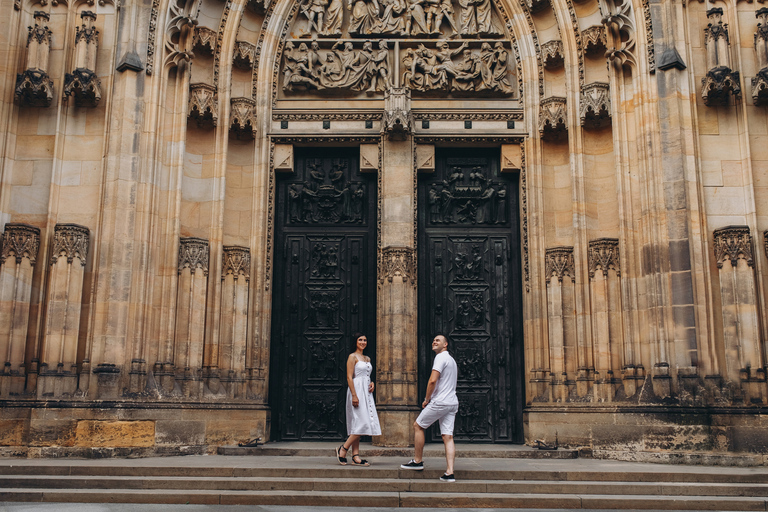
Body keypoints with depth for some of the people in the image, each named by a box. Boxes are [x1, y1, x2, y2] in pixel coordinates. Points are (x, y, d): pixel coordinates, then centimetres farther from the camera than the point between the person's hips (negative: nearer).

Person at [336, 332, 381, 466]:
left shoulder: (367, 359, 18)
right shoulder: (352, 357, -5)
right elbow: (349, 377, -12)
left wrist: (372, 383, 5)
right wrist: (354, 395, -19)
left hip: (366, 393, 8)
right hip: (357, 391, -8)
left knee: (358, 425, 5)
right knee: (362, 423, -14)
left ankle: (356, 457, 5)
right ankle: (343, 449, -2)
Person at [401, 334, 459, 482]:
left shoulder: (441, 357, -9)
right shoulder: (451, 359, 21)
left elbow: (433, 380, -20)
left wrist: (427, 399, -8)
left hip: (440, 402, -8)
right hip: (452, 402, 8)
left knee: (417, 426, 8)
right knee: (448, 436, 2)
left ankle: (418, 461, 13)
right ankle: (449, 473, -6)